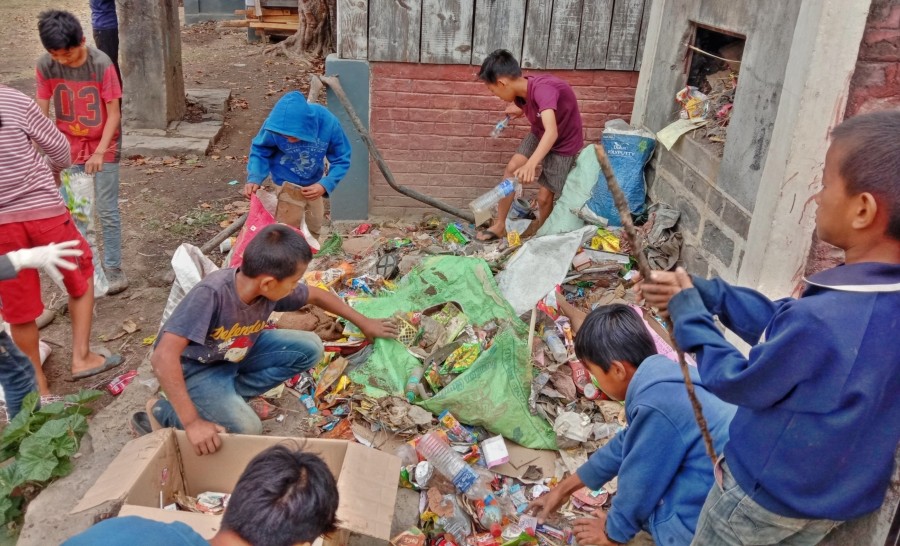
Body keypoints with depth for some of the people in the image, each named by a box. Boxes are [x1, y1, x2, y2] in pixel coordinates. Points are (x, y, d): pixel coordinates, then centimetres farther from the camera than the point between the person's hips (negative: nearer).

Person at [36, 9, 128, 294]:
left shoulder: (101, 64, -20)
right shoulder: (46, 66, -11)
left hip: (104, 146, -3)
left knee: (107, 211, 1)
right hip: (68, 148, 3)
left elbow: (114, 114, -16)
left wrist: (99, 152, -23)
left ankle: (113, 268, 13)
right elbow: (41, 112, -5)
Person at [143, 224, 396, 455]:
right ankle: (164, 412, -1)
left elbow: (316, 295, 3)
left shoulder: (271, 289, -19)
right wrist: (192, 422, -40)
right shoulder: (211, 293, -38)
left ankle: (229, 396, -3)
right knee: (246, 427, -25)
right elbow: (164, 357, -40)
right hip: (195, 367, -6)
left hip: (238, 353, 7)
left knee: (309, 348, -8)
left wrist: (363, 322, 12)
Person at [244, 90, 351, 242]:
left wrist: (325, 185, -35)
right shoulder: (274, 124, -35)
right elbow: (259, 151, -16)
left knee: (315, 224, 23)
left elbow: (341, 159, -21)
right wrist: (254, 178, -33)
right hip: (288, 182, -3)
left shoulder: (328, 123, -34)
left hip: (314, 181, 3)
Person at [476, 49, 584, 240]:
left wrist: (531, 164, -66)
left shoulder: (542, 88, -38)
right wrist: (519, 110, -10)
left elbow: (552, 132, -53)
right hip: (539, 134, 7)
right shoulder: (521, 90, -14)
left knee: (544, 196, -5)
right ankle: (499, 226, 10)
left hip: (564, 144, -7)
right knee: (511, 169, -2)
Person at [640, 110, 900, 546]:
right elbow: (782, 329, -1)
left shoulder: (819, 319, -37)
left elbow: (735, 382, -21)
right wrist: (705, 293, -5)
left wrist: (689, 314, -10)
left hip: (767, 495, -7)